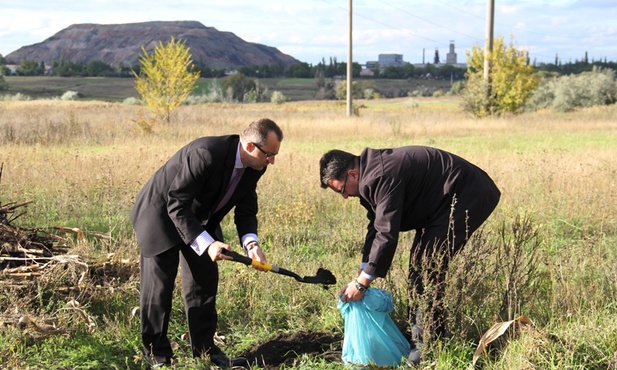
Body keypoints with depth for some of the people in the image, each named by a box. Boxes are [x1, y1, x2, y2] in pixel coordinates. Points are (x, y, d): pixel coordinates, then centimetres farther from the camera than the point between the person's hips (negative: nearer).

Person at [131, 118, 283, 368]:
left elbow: (246, 210, -4)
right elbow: (176, 205, -34)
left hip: (200, 218, 7)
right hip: (161, 214, -7)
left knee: (205, 282, 5)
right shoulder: (206, 154, -37)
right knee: (159, 286, -1)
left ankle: (205, 350, 16)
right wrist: (206, 243, -41)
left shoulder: (254, 167, -12)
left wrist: (251, 243, -24)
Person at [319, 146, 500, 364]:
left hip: (464, 196, -11)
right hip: (446, 200, 11)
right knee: (419, 264, 13)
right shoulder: (370, 176, 5)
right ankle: (419, 336, 22)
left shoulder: (381, 176, -27)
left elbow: (386, 234, -29)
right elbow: (375, 227, 10)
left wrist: (362, 283, -23)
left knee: (427, 268, -12)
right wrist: (362, 276, 6)